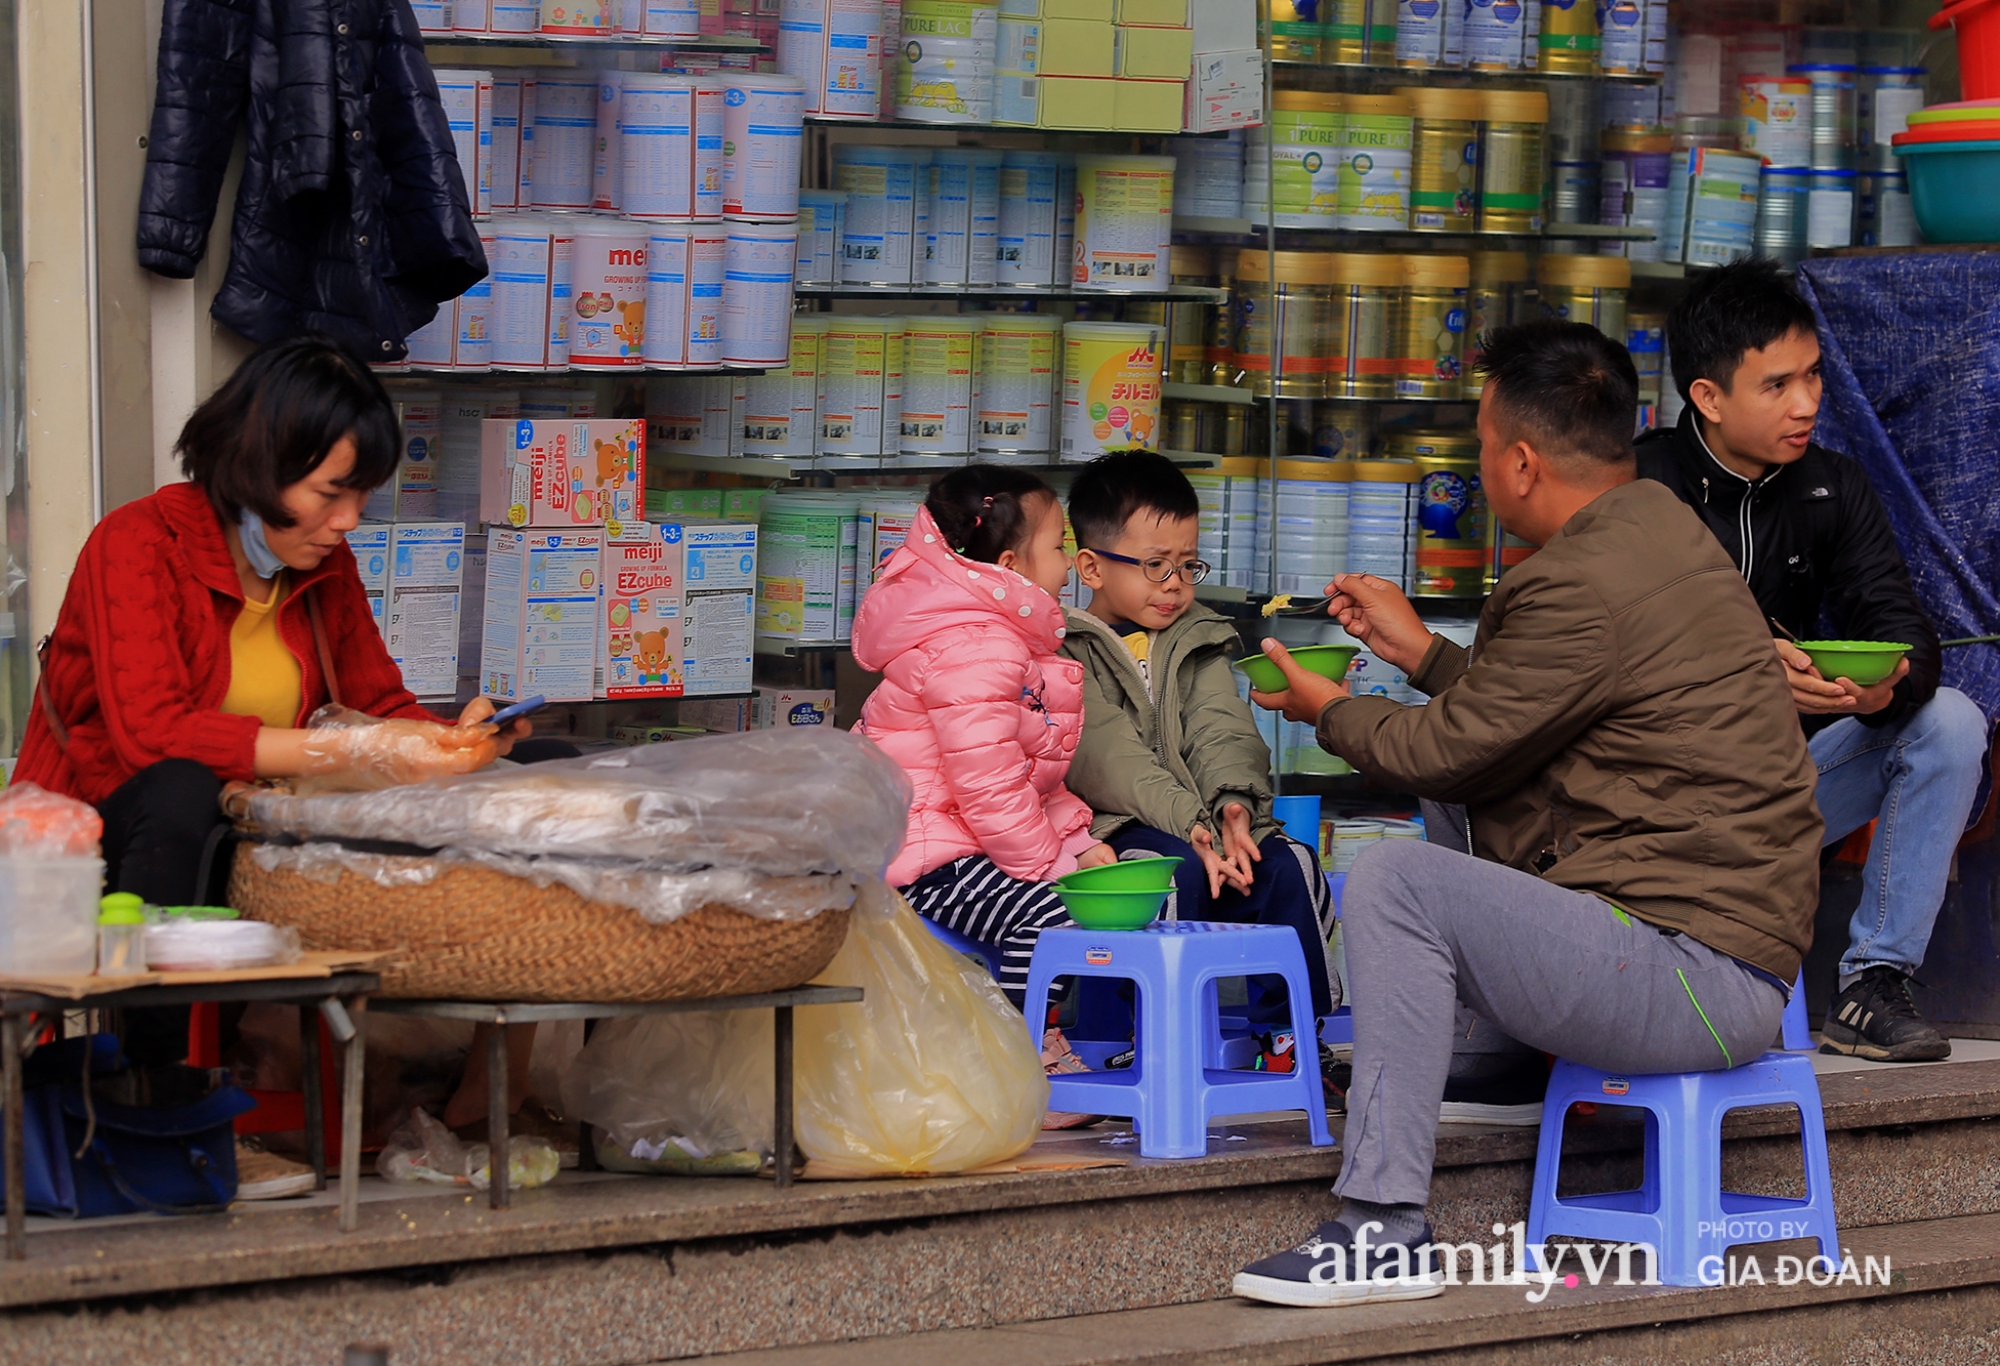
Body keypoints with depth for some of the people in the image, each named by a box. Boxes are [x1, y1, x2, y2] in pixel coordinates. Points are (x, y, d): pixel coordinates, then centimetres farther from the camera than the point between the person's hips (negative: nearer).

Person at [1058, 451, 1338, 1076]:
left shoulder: (1199, 643, 21)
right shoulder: (1068, 650, 1)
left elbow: (1222, 732, 4)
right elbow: (1111, 758, -13)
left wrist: (1232, 804, -20)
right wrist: (1191, 823, -27)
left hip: (1204, 819, 5)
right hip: (1117, 829, -5)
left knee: (1288, 866, -23)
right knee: (1181, 870, -36)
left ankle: (1290, 1036, -13)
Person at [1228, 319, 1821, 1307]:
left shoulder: (1587, 586, -20)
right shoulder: (1656, 525, 12)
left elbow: (1443, 754, -8)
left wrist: (1330, 711, 11)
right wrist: (1422, 653, 32)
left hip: (1696, 981, -11)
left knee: (1393, 877, -18)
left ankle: (1384, 1233, -18)